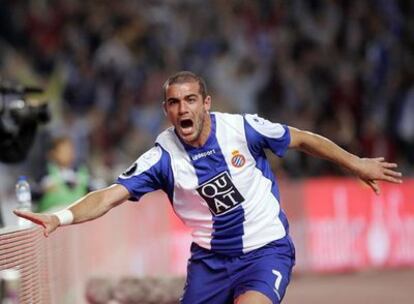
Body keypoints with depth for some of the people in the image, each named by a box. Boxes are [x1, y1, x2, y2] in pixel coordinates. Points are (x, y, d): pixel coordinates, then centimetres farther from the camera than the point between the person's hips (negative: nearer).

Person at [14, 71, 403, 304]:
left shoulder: (242, 128, -12)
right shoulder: (163, 157, -12)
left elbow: (302, 140, 4)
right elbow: (110, 195, -20)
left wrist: (356, 164, 10)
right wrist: (60, 217, -37)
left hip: (266, 250, -2)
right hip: (210, 258, 2)